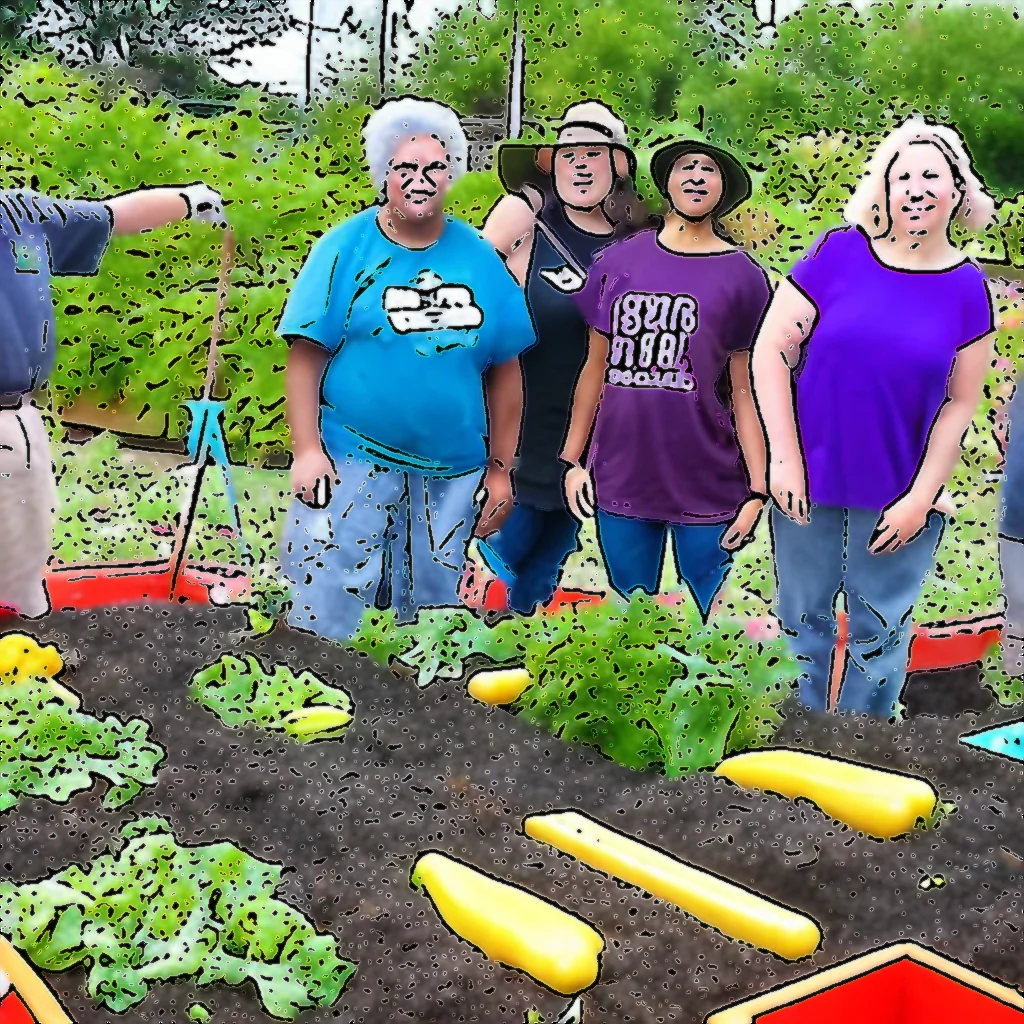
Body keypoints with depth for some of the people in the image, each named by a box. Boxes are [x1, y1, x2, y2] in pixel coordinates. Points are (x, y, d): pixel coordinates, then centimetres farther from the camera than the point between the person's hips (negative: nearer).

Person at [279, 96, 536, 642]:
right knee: (328, 607, -3)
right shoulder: (344, 248, -2)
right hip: (353, 462, -3)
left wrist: (499, 467, 7)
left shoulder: (480, 258, 6)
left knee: (431, 611, 13)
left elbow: (504, 369, 8)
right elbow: (305, 355, -5)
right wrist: (307, 450, -12)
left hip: (451, 472, 3)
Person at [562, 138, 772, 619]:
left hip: (709, 489, -2)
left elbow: (745, 391, -1)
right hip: (619, 483, 2)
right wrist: (572, 459, 7)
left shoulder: (742, 276, -1)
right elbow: (596, 367, 10)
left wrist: (758, 489, -6)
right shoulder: (616, 261, 5)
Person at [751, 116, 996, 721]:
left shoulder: (967, 288, 0)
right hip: (809, 482, 0)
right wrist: (785, 461, -10)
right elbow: (771, 352, -5)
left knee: (880, 636, 11)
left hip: (898, 499, 1)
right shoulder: (839, 252, -5)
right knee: (802, 624, 11)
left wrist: (920, 499, -5)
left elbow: (960, 404, 1)